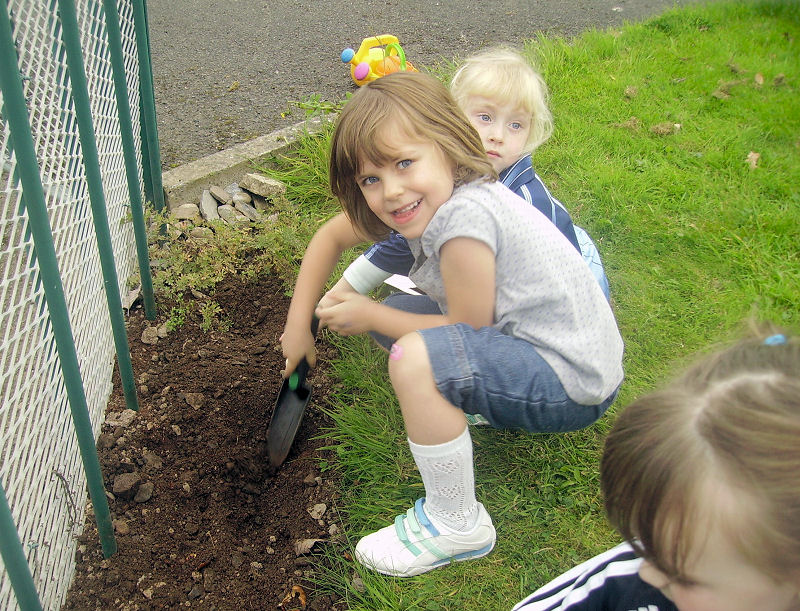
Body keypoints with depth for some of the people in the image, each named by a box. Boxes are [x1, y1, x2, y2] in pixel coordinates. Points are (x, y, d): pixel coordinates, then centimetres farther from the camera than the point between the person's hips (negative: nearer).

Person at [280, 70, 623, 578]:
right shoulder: (425, 199, -2)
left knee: (416, 358, -29)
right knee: (399, 312, 9)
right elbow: (331, 236, 13)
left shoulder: (464, 218, -28)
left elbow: (468, 334, -17)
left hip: (572, 385, -9)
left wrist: (371, 317, -7)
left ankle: (457, 526, -9)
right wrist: (298, 324, 14)